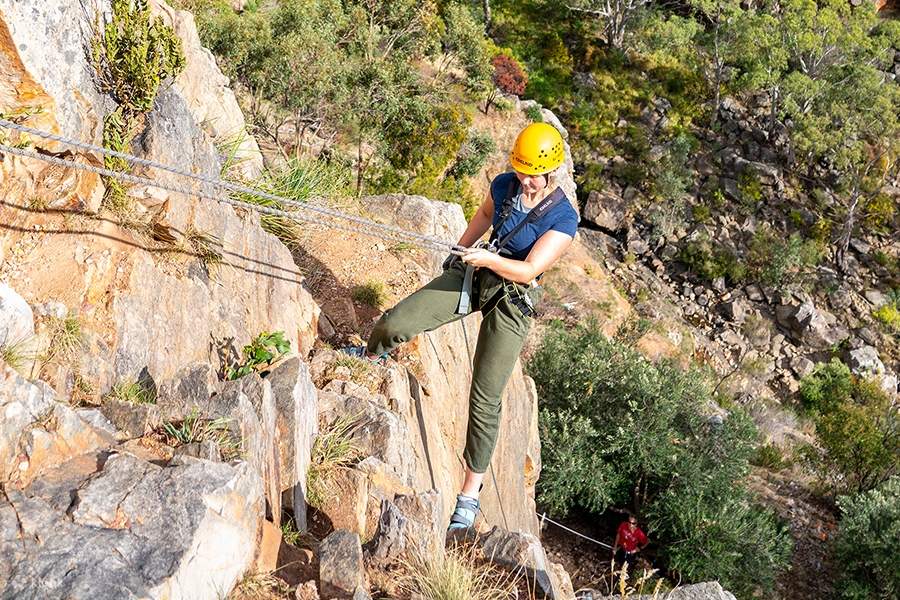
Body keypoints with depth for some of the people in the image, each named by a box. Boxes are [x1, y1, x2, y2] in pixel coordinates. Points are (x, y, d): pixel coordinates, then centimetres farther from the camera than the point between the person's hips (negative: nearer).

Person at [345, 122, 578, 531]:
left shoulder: (563, 218, -18)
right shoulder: (504, 184, -3)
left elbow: (528, 271, -22)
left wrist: (489, 258, -37)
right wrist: (462, 251, 25)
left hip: (511, 301, -4)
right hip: (469, 274, 5)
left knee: (485, 400, -6)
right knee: (394, 325, -9)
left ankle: (470, 494, 6)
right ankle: (370, 354, 31)